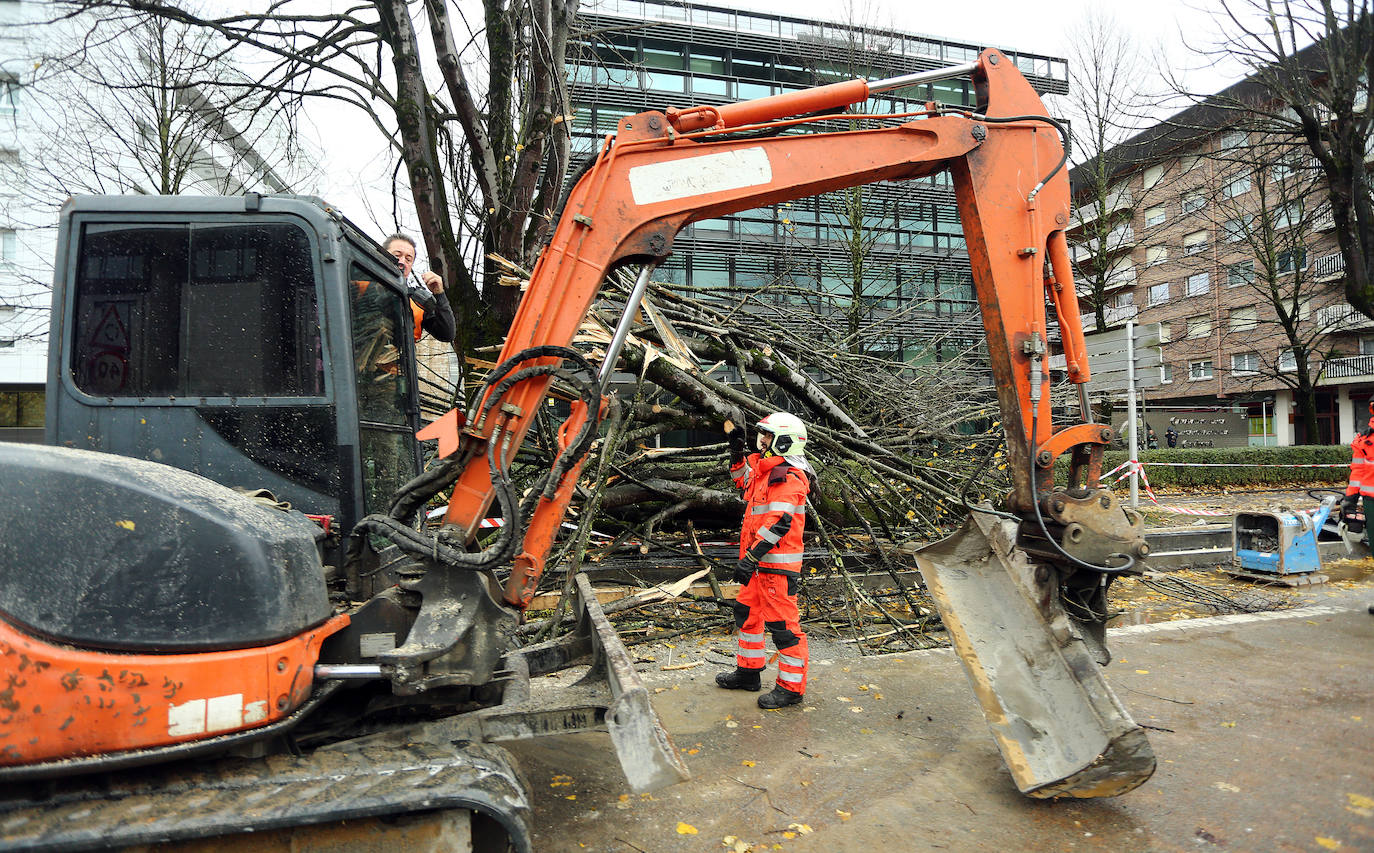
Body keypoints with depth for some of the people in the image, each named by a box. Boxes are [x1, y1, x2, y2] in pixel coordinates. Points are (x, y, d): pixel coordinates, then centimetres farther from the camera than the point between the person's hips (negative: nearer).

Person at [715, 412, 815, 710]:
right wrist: (737, 450, 19)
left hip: (777, 563, -10)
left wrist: (751, 558, -28)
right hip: (759, 561, 10)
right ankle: (749, 671, 34)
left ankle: (791, 687, 10)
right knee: (747, 613, 19)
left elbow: (778, 523, -27)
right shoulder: (766, 468, 12)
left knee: (782, 623, -2)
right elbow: (742, 478, 33)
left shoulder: (789, 478, -19)